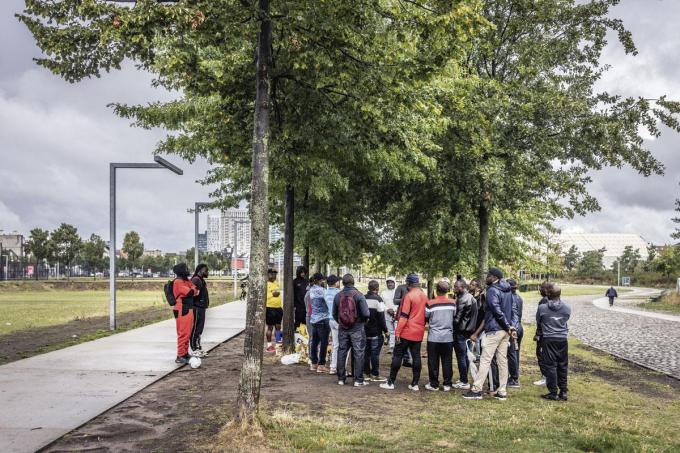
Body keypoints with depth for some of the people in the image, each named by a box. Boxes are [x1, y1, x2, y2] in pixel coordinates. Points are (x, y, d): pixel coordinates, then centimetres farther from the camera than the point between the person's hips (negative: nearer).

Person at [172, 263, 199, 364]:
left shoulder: (187, 281, 14)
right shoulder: (178, 282, -14)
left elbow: (195, 292, 12)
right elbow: (190, 292, -20)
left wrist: (194, 289, -8)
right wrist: (195, 287, -2)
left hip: (188, 309, 9)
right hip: (182, 311, -9)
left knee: (187, 333, 15)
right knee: (183, 333, -8)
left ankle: (185, 353, 25)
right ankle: (180, 356, -5)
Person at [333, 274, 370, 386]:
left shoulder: (338, 296, -1)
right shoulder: (358, 295, -13)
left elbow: (334, 313, 6)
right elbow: (366, 313, -17)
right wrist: (363, 321, 4)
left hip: (342, 329, 4)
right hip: (357, 329, -4)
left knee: (341, 352, 12)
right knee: (358, 354, 4)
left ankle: (341, 378, 18)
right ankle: (358, 380, 5)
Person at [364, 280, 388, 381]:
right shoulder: (377, 299, -13)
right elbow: (381, 317, -14)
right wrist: (385, 330, -7)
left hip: (365, 331, 6)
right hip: (376, 332, -6)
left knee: (366, 352, 12)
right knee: (375, 353, -1)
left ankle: (366, 373, 17)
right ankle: (375, 375, 2)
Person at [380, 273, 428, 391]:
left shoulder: (409, 296, -13)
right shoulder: (424, 296, 7)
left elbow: (404, 316, -16)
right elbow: (426, 314, 15)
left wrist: (398, 332, -14)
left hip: (406, 332, -6)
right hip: (419, 333, 6)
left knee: (398, 356, 0)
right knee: (416, 356, 8)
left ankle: (390, 382, 3)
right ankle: (415, 384, 8)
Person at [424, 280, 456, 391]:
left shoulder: (430, 304, -11)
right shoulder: (452, 303, -3)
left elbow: (426, 318, -1)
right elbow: (454, 316, 9)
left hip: (434, 337, -2)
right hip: (448, 337, 3)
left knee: (433, 362, 6)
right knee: (447, 361, 9)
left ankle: (434, 384, 11)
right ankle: (447, 384, 13)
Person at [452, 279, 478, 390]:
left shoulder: (463, 299, -19)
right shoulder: (471, 297, 13)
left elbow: (458, 317, -18)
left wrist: (452, 326, -6)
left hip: (460, 331, -10)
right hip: (467, 330, 10)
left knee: (461, 357, -5)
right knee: (464, 356, 16)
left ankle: (464, 382, -2)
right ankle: (464, 379, 24)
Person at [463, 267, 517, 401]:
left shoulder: (492, 291, -12)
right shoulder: (507, 291, 15)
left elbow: (497, 311, -19)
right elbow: (513, 310, 14)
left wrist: (508, 326, -11)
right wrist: (512, 326, 6)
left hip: (494, 330, -8)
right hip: (505, 331, 8)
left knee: (485, 360, -5)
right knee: (503, 360, 9)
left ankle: (476, 390, -4)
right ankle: (501, 392, 11)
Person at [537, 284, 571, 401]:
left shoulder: (542, 308, -9)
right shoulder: (567, 308, -2)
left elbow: (538, 322, 5)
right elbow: (566, 320, 10)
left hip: (548, 340, -3)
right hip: (563, 340, 3)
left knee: (550, 366, 2)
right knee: (563, 366, 11)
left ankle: (553, 393, 2)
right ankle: (563, 392, 14)